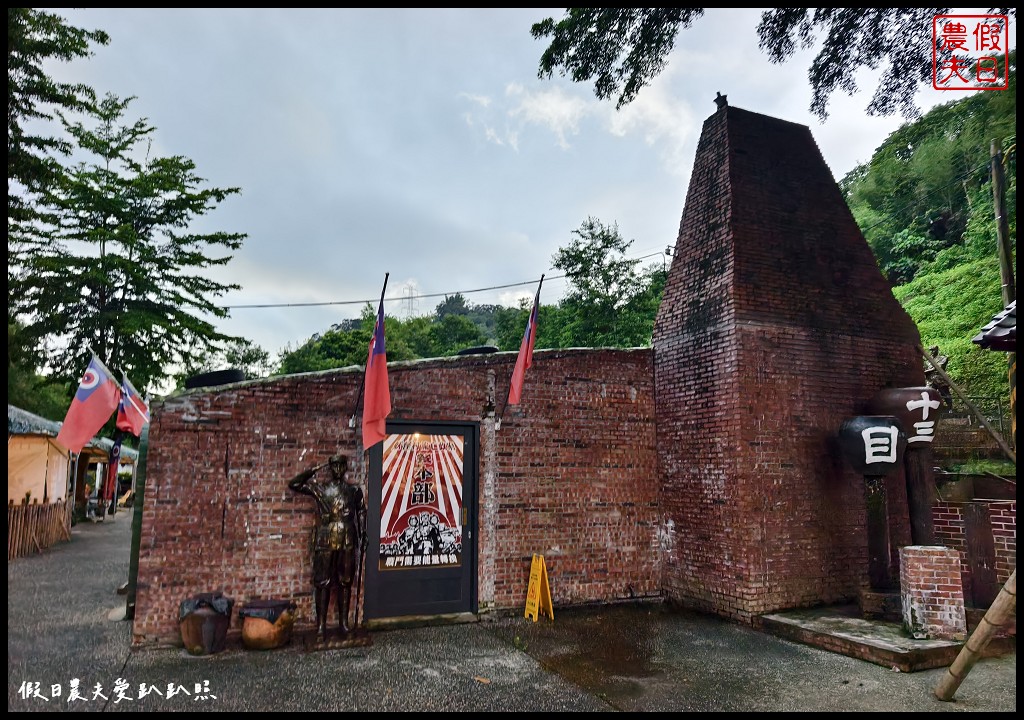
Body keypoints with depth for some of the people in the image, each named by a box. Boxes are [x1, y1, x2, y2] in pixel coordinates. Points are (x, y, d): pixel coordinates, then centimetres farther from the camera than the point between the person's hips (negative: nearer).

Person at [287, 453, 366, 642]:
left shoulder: (354, 488, 7)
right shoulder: (319, 487, 3)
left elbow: (361, 512, 11)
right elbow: (294, 484, -2)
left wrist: (363, 535, 5)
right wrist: (314, 470, -7)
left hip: (347, 541, 1)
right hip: (325, 541, -1)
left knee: (345, 582, 7)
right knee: (323, 582, 1)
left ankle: (344, 621, 17)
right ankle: (321, 624, 9)